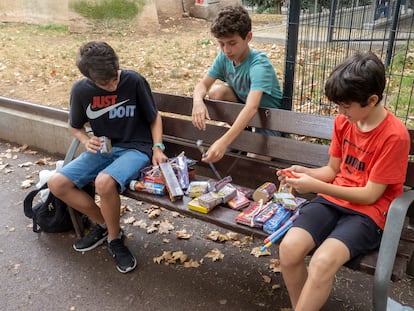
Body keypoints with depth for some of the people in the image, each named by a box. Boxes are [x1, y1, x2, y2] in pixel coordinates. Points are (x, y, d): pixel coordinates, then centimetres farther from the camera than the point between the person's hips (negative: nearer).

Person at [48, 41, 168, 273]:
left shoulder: (134, 81, -13)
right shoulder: (81, 90, -4)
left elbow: (154, 117, 0)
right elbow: (75, 127, 12)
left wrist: (157, 148, -12)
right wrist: (86, 141, -9)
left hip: (136, 148, -5)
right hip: (103, 150, 5)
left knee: (104, 182, -34)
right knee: (57, 184, -11)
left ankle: (115, 238, -5)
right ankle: (103, 224, 9)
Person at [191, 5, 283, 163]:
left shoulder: (259, 64, -33)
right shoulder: (224, 57, -13)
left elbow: (252, 107, -47)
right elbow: (203, 84, -11)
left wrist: (224, 142, -59)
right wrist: (198, 101, -37)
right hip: (242, 107, 6)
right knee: (216, 91, -20)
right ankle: (241, 136, 0)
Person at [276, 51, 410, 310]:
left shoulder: (395, 135, -16)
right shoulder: (343, 121, 3)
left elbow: (370, 195, -14)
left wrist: (315, 186, -20)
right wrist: (305, 173, -8)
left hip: (368, 211, -5)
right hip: (333, 199, 5)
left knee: (323, 261, -31)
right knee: (289, 248, -20)